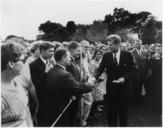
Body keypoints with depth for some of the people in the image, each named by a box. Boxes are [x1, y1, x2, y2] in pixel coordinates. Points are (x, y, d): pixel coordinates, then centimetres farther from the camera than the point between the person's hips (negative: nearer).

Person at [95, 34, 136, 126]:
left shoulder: (127, 55, -4)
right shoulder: (106, 56, -1)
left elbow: (133, 70, -2)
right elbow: (100, 69, -5)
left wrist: (124, 78, -17)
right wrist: (95, 77, -24)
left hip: (123, 87, 0)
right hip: (111, 87, 1)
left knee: (123, 110, 13)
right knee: (111, 111, 8)